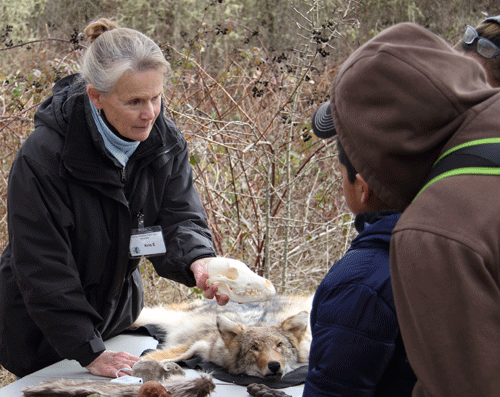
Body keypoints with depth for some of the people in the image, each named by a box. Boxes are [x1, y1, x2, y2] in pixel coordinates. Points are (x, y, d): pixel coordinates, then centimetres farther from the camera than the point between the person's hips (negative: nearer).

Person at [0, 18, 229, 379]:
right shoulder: (43, 157, -29)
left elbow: (180, 217, -15)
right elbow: (43, 266, -27)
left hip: (118, 315, 5)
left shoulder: (166, 141, -12)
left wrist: (199, 261, -40)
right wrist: (89, 351, -28)